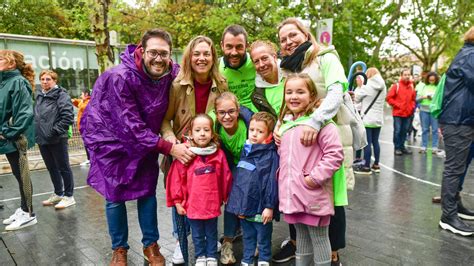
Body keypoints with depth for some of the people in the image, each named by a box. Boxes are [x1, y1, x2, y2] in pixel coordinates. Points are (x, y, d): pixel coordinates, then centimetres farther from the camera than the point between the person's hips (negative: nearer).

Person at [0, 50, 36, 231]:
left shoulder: (18, 82, -14)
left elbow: (24, 113, -21)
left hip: (15, 139, -9)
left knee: (21, 175, 0)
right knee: (18, 174, 16)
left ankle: (28, 214, 12)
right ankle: (23, 209, 27)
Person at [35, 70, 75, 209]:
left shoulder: (61, 95, -10)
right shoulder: (39, 96, 14)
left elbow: (68, 116, -19)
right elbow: (36, 116, 22)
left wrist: (55, 131, -19)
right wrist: (37, 131, 10)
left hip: (57, 139, -8)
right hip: (42, 139, 8)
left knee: (63, 168, 2)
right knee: (52, 168, 17)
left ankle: (68, 196, 12)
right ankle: (58, 193, 31)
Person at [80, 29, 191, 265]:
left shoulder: (171, 73, -14)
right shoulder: (120, 77, -30)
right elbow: (130, 126, -31)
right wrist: (169, 148, -33)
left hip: (144, 139, 4)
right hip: (109, 137, -4)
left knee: (148, 191, 6)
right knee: (115, 195, 4)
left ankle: (151, 245, 24)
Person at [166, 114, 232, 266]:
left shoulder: (219, 154, -7)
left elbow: (225, 178, 2)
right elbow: (176, 179, -6)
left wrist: (226, 197, 9)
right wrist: (177, 202, -3)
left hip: (212, 204, 1)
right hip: (192, 205, -1)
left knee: (211, 233, 19)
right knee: (197, 235, 18)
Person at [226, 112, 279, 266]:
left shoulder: (271, 154, -12)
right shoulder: (245, 150, 7)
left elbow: (272, 182, -15)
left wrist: (270, 206, -15)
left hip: (260, 208, -5)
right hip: (244, 205, 6)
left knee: (263, 240, 13)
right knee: (248, 237, 20)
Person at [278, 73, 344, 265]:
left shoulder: (321, 121, -13)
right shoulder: (284, 123, 10)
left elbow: (335, 154, -19)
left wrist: (315, 178, -19)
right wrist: (283, 175, 12)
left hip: (314, 195, -6)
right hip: (292, 193, 7)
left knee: (319, 239, 10)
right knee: (301, 237, 23)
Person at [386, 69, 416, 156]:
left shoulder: (411, 87, 9)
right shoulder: (396, 86, -5)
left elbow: (413, 99, 19)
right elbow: (389, 98, -7)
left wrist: (412, 107, 5)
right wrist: (397, 105, -10)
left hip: (408, 114, 4)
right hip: (398, 113, -4)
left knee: (404, 131, 11)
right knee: (397, 131, -2)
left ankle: (402, 147, 22)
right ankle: (397, 148, 8)